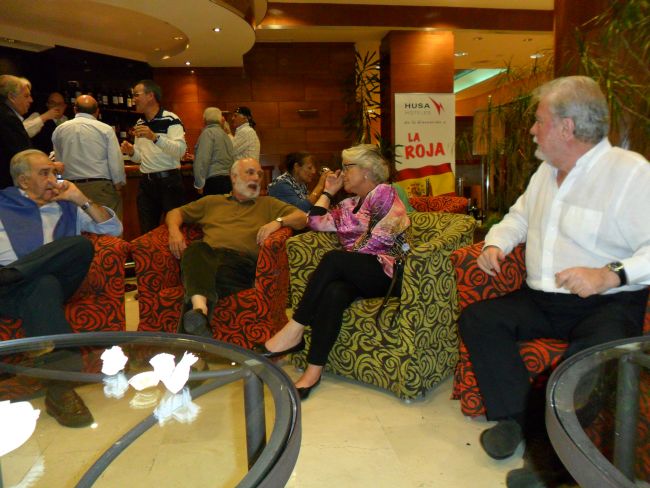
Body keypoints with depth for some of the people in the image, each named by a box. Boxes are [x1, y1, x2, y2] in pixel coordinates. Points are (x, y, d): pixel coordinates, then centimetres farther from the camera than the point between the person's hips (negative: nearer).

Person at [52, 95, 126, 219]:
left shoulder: (59, 130, 9)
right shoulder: (105, 129, -3)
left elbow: (58, 161, 12)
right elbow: (116, 162, -5)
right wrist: (119, 184, 5)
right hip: (102, 186, -4)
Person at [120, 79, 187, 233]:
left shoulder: (170, 119, -6)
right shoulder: (139, 124, 14)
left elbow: (180, 150, -19)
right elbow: (140, 157, 20)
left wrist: (154, 137, -29)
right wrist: (131, 152, -1)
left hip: (169, 181, -6)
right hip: (146, 183, 6)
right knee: (147, 232, 10)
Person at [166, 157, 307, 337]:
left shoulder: (268, 204, 29)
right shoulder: (212, 201, 34)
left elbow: (302, 217, 18)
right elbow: (176, 212, 34)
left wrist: (278, 222, -2)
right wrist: (174, 230, 10)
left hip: (242, 258, -1)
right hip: (208, 254, 1)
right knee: (196, 249, -37)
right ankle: (200, 306, -55)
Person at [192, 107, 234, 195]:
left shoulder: (208, 132, -5)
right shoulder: (226, 135, 19)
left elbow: (203, 160, -14)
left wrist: (199, 184, -11)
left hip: (212, 182, -8)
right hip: (227, 181, 8)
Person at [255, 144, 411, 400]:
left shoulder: (383, 192, 5)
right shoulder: (348, 205, 27)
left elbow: (380, 238, -7)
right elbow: (316, 221, 15)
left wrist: (349, 256, -6)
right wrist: (329, 190, 22)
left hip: (387, 272, -5)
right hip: (356, 276, 5)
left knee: (333, 259, -32)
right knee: (333, 293, -31)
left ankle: (294, 331, -28)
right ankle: (313, 370, -36)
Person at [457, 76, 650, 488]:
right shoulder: (546, 171, 15)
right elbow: (519, 216, 27)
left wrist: (610, 275, -32)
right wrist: (496, 243, 7)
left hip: (609, 303, -7)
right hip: (543, 301, 7)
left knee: (590, 355, -37)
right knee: (477, 319, -10)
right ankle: (517, 417, -4)